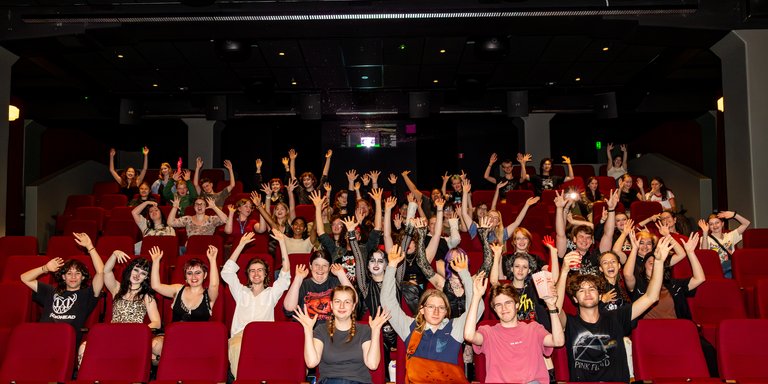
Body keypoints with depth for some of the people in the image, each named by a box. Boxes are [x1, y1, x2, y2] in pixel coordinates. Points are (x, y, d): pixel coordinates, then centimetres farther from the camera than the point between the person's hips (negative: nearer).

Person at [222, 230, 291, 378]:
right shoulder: (241, 292, 29)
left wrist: (282, 242, 8)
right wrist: (241, 245, 16)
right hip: (239, 336, 1)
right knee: (239, 347, -38)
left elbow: (285, 274, 13)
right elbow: (227, 272, 20)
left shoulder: (271, 293, 25)